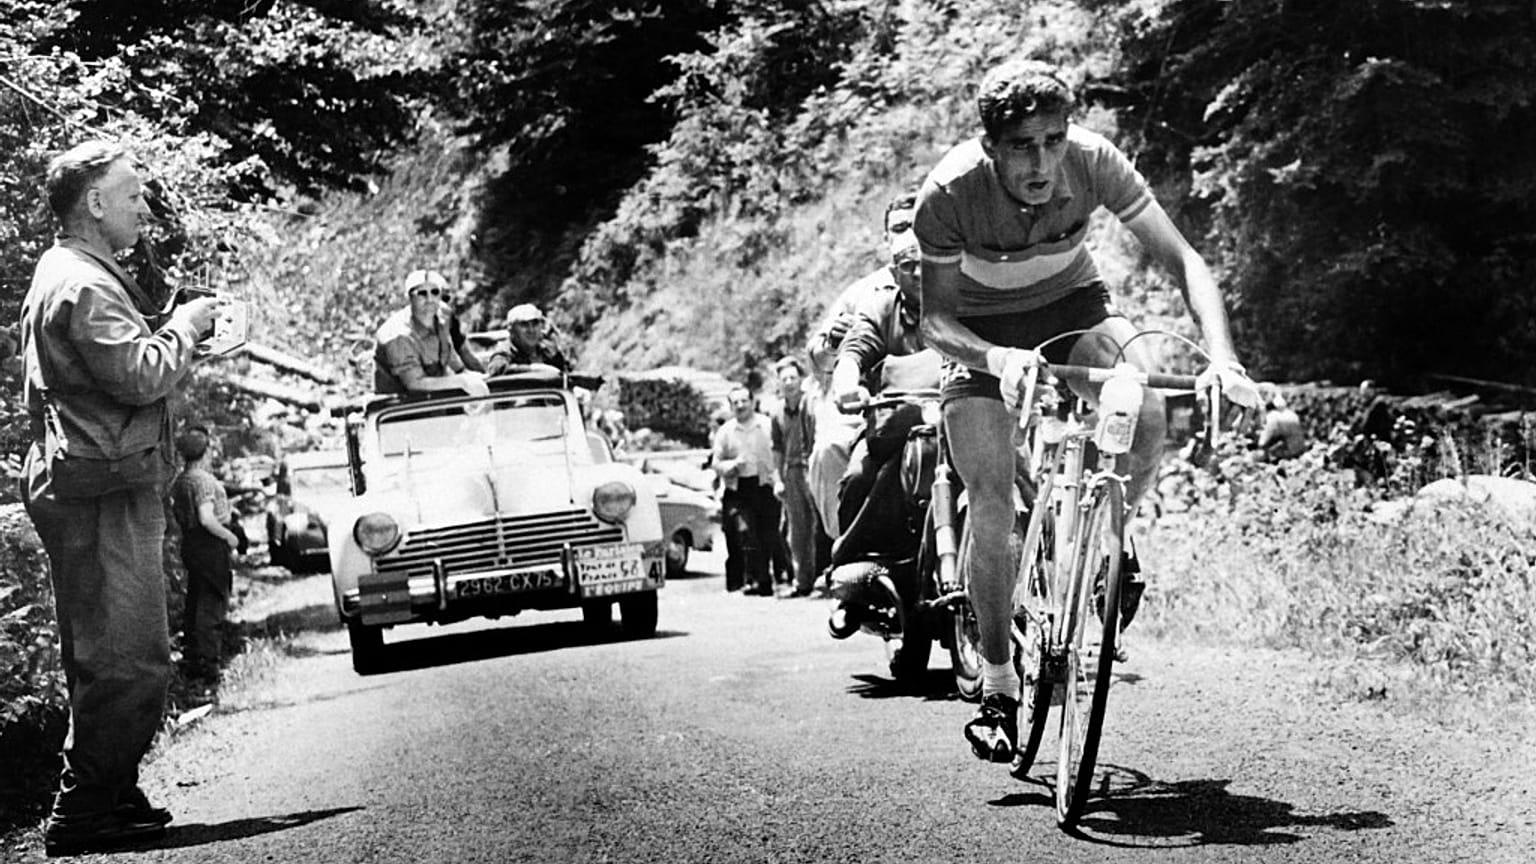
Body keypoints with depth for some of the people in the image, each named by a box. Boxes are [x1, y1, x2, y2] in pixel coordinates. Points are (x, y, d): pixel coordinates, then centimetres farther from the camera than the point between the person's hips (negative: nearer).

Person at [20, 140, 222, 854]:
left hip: (99, 489, 11)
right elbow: (143, 375, -23)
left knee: (112, 660, 16)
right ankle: (82, 814, -7)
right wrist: (185, 324, -7)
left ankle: (108, 797, 23)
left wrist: (170, 324, 9)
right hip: (101, 491, -11)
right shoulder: (81, 285, -14)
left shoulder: (68, 275, 21)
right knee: (128, 661, -10)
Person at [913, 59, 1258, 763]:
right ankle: (997, 684, 4)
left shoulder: (1094, 162, -27)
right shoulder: (949, 191, -30)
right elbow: (935, 318, -24)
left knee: (1147, 416, -28)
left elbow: (1183, 261, -23)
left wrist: (1222, 356, -38)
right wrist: (997, 359, -45)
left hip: (1070, 306, 1)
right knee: (991, 506, -14)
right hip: (982, 331, -1)